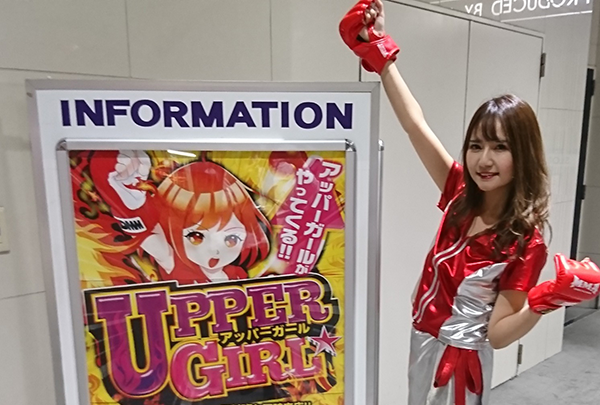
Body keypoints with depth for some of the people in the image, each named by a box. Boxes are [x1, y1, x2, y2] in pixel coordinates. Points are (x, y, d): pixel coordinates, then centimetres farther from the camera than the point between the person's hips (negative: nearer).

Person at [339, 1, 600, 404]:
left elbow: (497, 334, -18)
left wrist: (546, 301, -36)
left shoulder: (525, 242, -21)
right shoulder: (462, 194, -10)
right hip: (423, 341, 5)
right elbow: (416, 125, -11)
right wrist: (378, 51, -9)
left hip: (459, 358, -5)